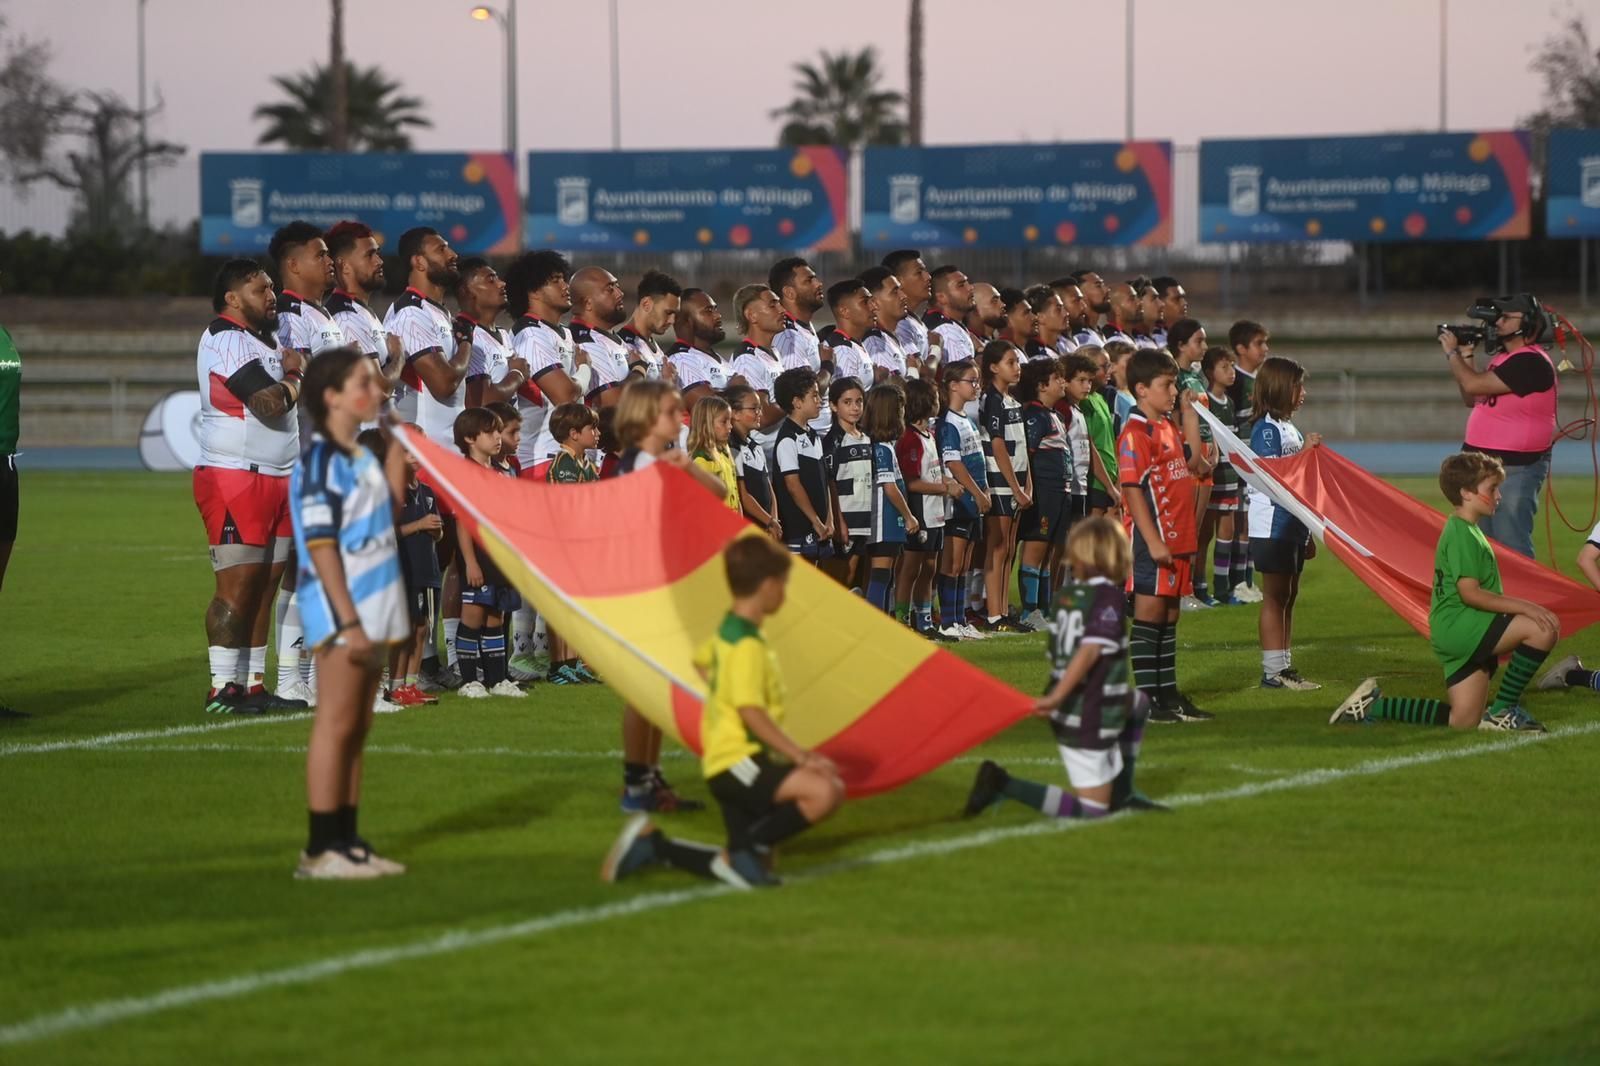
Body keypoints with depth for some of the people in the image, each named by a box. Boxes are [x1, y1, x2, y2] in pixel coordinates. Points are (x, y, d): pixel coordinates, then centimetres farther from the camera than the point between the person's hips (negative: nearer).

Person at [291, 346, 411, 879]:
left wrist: (398, 436, 17)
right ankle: (320, 850, -3)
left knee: (357, 729, 10)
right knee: (336, 724, -6)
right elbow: (321, 548, -17)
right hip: (340, 613, -9)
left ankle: (347, 840, 15)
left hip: (370, 611, 9)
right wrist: (348, 622, -22)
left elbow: (390, 500, 27)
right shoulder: (318, 463, -13)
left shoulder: (360, 456, 12)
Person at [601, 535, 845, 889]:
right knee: (825, 791, -29)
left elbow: (702, 660, 35)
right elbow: (752, 713, -24)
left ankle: (652, 844, 15)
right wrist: (801, 756, -24)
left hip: (723, 764, 10)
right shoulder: (748, 647, -16)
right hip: (738, 764, -10)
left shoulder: (726, 631, 13)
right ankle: (744, 852, -20)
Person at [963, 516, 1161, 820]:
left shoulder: (1065, 595, 5)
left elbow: (1055, 654, 11)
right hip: (1089, 720, -8)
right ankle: (1006, 786, -13)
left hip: (1067, 712, 8)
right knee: (1090, 811, -1)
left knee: (1138, 705, 32)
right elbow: (1090, 651, -26)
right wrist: (1056, 698, -32)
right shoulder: (1110, 597, -14)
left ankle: (1121, 795, 31)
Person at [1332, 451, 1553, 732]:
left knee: (1463, 721, 7)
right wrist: (1523, 606, -23)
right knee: (1543, 629, -23)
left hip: (1459, 634, 10)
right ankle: (1503, 711, -15)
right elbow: (1470, 593, -20)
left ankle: (1375, 704, 12)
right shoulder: (1461, 534, -12)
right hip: (1457, 625, -10)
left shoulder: (1466, 530, 20)